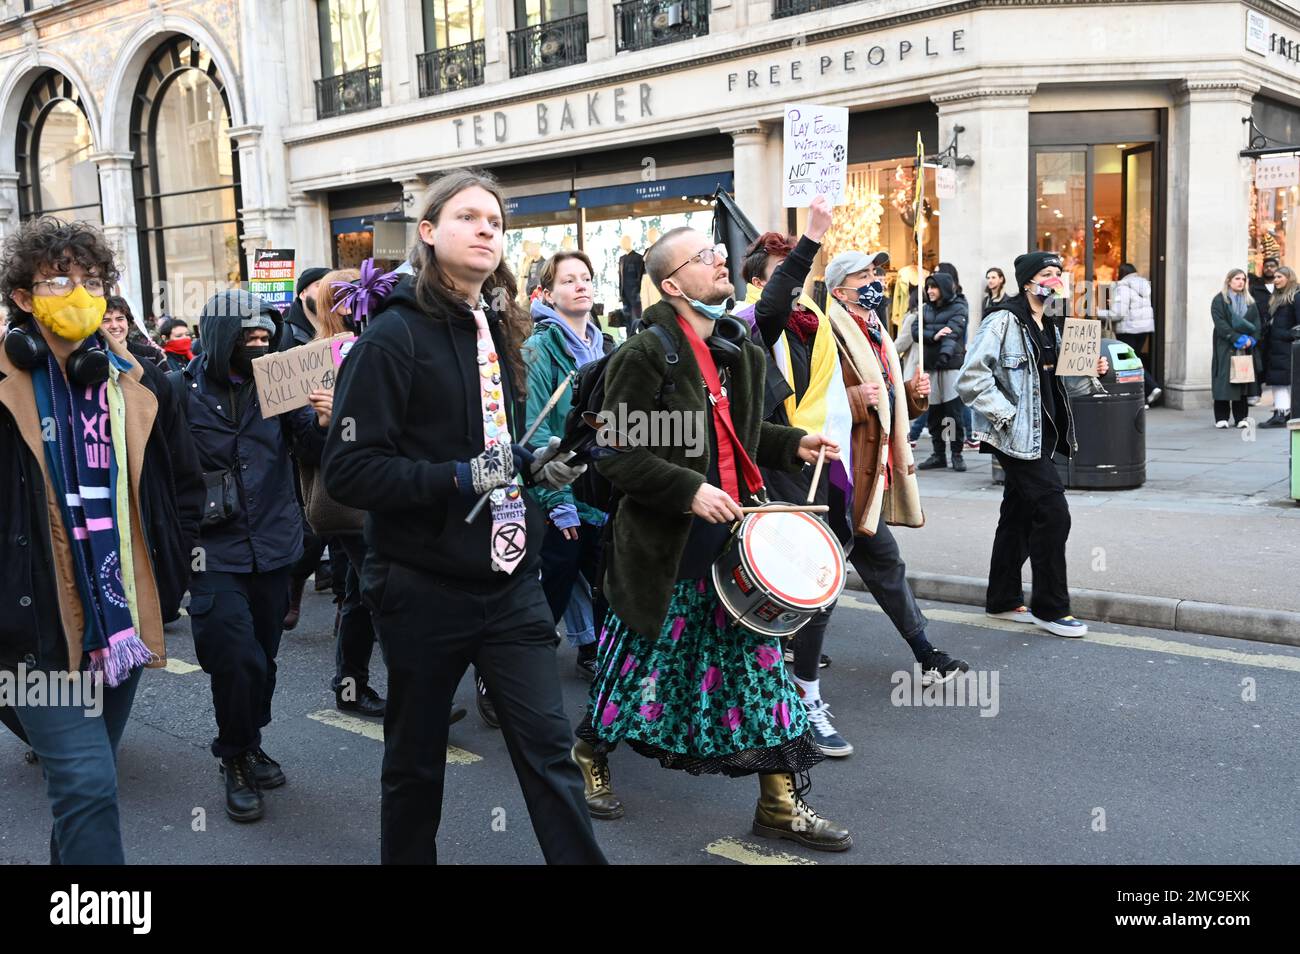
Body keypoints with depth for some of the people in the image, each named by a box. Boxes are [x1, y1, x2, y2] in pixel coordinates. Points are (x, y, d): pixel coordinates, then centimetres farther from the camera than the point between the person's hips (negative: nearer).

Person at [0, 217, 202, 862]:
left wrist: (166, 581, 10)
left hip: (124, 620, 5)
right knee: (87, 784, -10)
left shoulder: (139, 384, 7)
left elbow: (185, 488, 16)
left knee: (85, 779, 19)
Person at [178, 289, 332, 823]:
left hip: (274, 546, 4)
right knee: (238, 660, -10)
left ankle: (250, 744, 37)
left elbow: (311, 451, 0)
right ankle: (235, 759, 14)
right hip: (215, 552, -3)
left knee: (262, 660, 15)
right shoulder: (183, 391, -6)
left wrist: (322, 423, -20)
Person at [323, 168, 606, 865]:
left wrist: (534, 466, 5)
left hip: (509, 579, 5)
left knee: (547, 745, 4)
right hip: (424, 585, -5)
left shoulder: (497, 329, 10)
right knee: (416, 757, 12)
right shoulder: (394, 335, -11)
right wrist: (456, 478, -24)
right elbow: (347, 469, -17)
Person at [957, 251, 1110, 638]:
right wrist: (1005, 415, -21)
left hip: (1043, 434, 9)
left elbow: (1057, 383, 21)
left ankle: (1003, 601, 24)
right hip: (1018, 436, -9)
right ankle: (1050, 608, 1)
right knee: (1053, 512, -10)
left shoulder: (1050, 327, 16)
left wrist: (1089, 374, 3)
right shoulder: (1003, 323, -12)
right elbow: (971, 377, -19)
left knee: (1019, 515, 14)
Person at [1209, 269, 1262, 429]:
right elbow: (1220, 324, -10)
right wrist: (1238, 339, -17)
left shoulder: (1250, 302, 16)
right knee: (1224, 381, -6)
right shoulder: (1219, 300, 1)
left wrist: (1252, 339, -9)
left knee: (1243, 381, 2)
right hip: (1225, 347, -4)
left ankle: (1240, 417, 7)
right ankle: (1221, 418, 0)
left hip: (1246, 348, 4)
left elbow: (1256, 322, 9)